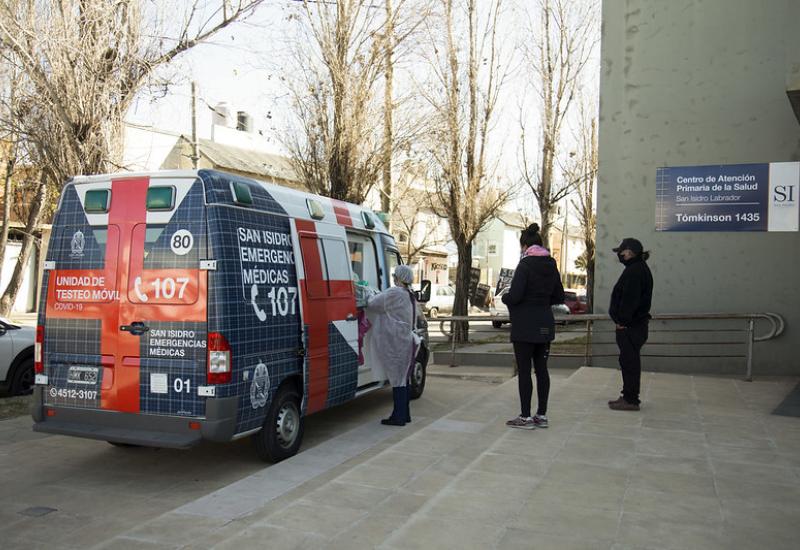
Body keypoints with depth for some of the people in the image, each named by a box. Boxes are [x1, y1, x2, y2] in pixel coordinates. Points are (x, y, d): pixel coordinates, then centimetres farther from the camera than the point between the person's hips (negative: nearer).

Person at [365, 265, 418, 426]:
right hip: (407, 342, 9)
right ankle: (404, 414, 23)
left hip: (397, 345, -9)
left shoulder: (394, 293, -16)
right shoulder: (410, 296, 13)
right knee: (403, 379, 15)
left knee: (398, 380, -4)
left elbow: (372, 303, -13)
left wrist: (369, 296, 7)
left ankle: (398, 417, 1)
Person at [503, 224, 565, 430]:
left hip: (525, 326, -7)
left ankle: (526, 417, 4)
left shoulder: (525, 264, -13)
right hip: (545, 324, 7)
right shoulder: (551, 265, 9)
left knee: (524, 370, -1)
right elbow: (559, 297, 15)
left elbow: (515, 296, -20)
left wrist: (504, 298, 0)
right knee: (541, 369, 11)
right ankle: (542, 415, 17)